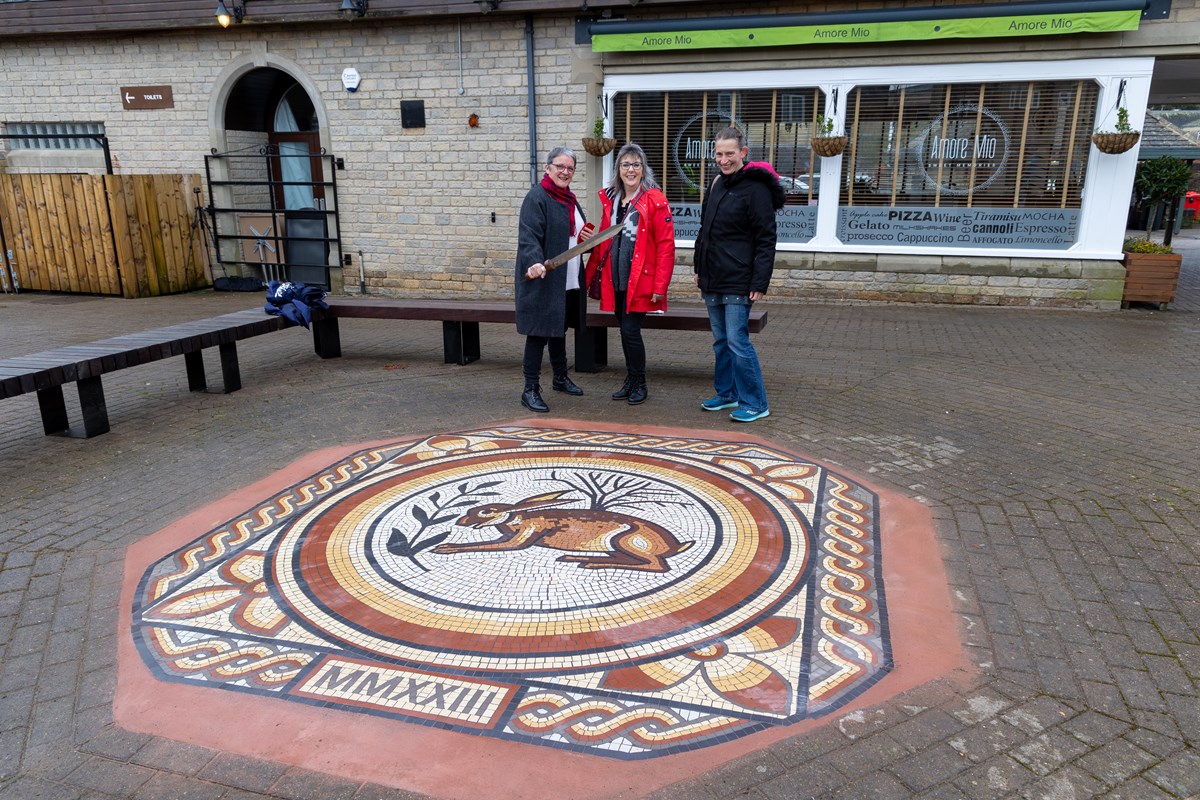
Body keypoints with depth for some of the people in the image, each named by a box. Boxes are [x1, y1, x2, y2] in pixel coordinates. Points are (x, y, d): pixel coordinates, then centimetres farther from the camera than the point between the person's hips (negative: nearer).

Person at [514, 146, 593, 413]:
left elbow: (575, 235, 29)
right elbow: (528, 236, -23)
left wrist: (586, 238, 5)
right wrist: (534, 262, -40)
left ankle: (561, 378, 36)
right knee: (539, 332, -5)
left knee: (559, 329, 20)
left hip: (568, 281, 8)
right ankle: (530, 390, 3)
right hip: (543, 280, -8)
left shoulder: (570, 199, 16)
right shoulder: (537, 198, -11)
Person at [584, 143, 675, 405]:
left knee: (630, 331, -6)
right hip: (615, 280, 5)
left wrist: (660, 285, -16)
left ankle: (639, 384, 13)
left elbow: (666, 245, -11)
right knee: (625, 331, 11)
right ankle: (631, 381, 26)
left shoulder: (654, 199, -7)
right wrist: (590, 275, 15)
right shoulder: (610, 199, 12)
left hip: (640, 281, -5)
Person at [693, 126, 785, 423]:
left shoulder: (756, 189, -12)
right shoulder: (716, 185, 13)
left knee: (737, 341, -8)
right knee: (721, 341, 14)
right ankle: (727, 393, 27)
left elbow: (766, 241, -15)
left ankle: (755, 404, 2)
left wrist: (760, 283, -19)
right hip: (712, 282, 8)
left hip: (738, 284, -8)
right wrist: (699, 268, 18)